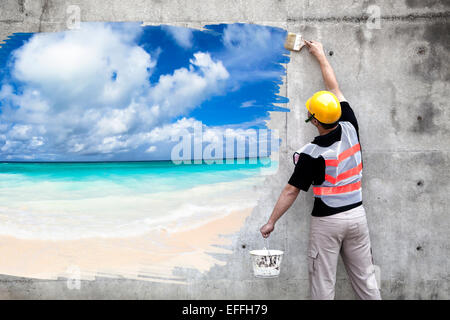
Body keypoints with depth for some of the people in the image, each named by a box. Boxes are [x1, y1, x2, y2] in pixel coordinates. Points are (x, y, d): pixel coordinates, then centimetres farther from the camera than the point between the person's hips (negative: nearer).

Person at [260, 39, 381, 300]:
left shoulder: (312, 154, -18)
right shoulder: (350, 128, -5)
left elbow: (292, 191, -14)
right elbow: (335, 88, 9)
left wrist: (271, 222, -4)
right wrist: (321, 54, 21)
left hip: (327, 220, -5)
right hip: (356, 213, 6)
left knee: (323, 282, 8)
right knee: (365, 277, 16)